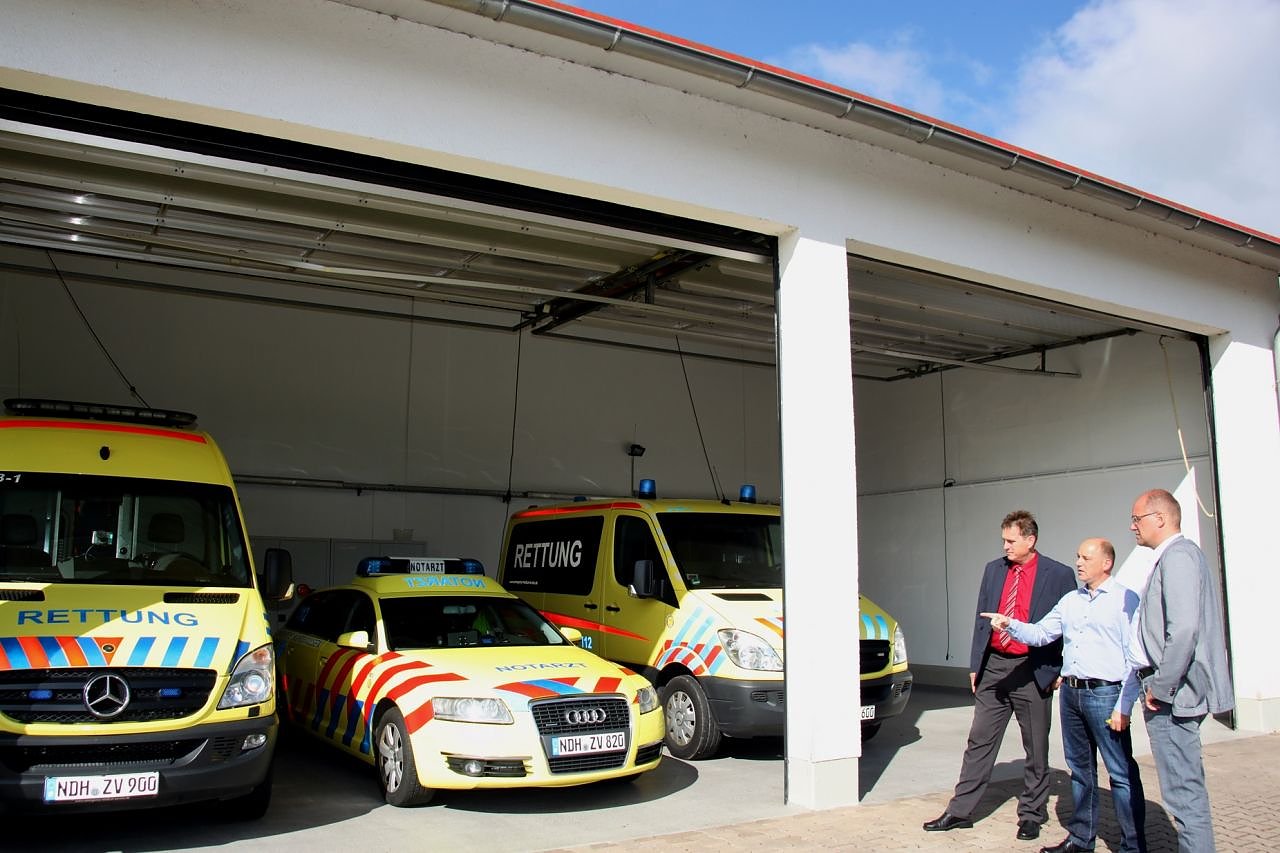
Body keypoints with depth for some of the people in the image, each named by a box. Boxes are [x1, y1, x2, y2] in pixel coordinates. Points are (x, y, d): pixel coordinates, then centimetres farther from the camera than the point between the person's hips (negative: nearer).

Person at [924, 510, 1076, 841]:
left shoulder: (1059, 575, -6)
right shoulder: (993, 570, 8)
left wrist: (1060, 671, -7)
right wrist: (975, 664, 10)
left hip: (1033, 671, -4)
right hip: (993, 667, 4)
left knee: (1036, 749, 9)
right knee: (979, 741, 7)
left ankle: (1031, 814, 24)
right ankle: (960, 811, 12)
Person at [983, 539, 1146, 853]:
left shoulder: (1126, 599, -6)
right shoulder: (1070, 600, 14)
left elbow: (1135, 659, -10)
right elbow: (1041, 633, 12)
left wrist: (1124, 707, -14)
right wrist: (1010, 625, -7)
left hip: (1105, 693, -7)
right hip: (1070, 693, 7)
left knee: (1122, 774, -2)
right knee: (1080, 769, 16)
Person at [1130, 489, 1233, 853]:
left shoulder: (1177, 556, -15)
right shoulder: (1176, 555, 17)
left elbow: (1184, 629, -25)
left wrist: (1160, 688, -18)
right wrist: (1158, 684, 18)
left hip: (1172, 696, -11)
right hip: (1174, 691, 11)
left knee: (1183, 793, -5)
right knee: (1187, 787, 17)